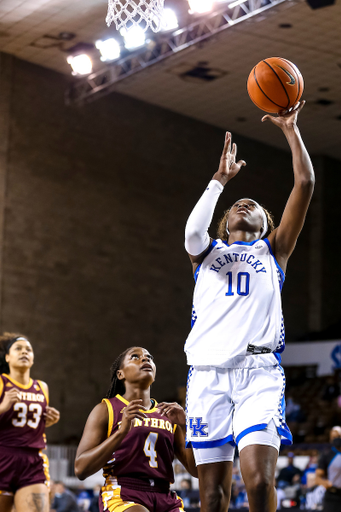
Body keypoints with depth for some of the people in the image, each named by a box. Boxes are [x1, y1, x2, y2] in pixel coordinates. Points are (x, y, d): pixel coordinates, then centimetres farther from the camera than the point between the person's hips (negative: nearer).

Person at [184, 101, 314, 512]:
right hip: (207, 373, 1)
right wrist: (220, 178, 0)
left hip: (258, 371, -1)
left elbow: (305, 183, 10)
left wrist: (290, 129, 10)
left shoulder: (272, 250, 21)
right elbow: (193, 232, -4)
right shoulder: (206, 252, 22)